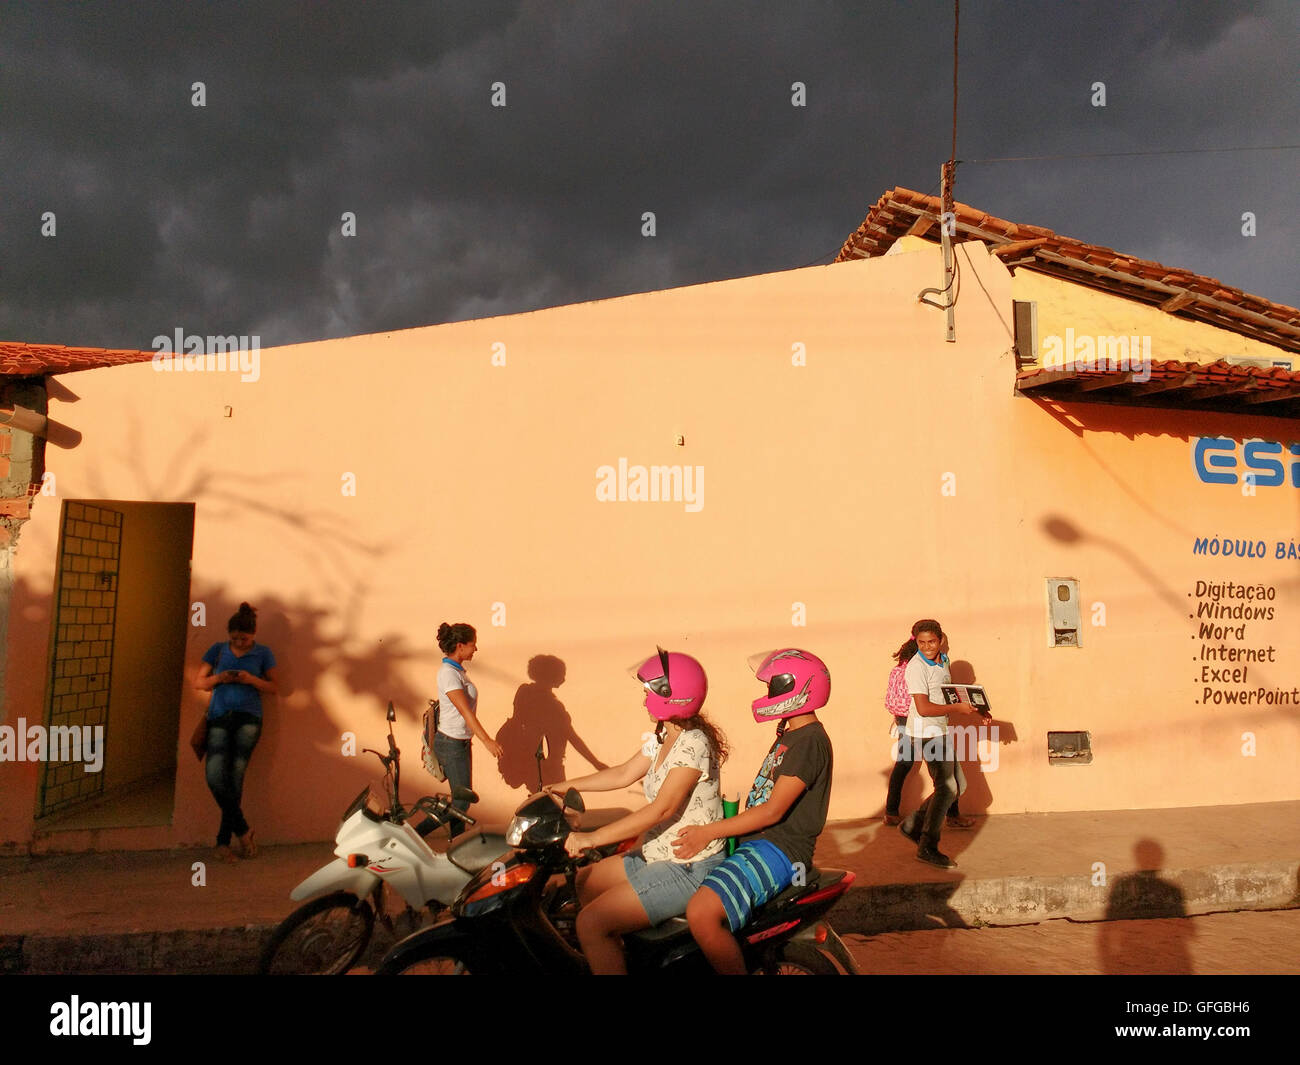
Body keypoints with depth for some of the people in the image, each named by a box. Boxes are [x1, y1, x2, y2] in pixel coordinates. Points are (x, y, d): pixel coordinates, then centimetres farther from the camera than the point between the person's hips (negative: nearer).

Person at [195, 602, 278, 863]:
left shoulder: (263, 653, 8)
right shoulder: (218, 650, 12)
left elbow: (273, 688, 8)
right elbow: (198, 682, 14)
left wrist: (251, 679, -10)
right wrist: (218, 678, -6)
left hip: (248, 719, -2)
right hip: (219, 717, 2)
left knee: (235, 778, -7)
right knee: (214, 775, -13)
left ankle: (224, 841, 4)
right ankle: (242, 830, 2)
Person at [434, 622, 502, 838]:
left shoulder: (457, 670, 10)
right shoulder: (448, 673, -20)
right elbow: (465, 711, -27)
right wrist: (487, 741, -32)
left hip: (461, 741, 10)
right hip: (451, 744, -10)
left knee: (463, 796, 15)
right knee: (462, 800, -4)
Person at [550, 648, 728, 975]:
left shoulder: (693, 743, -23)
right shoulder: (661, 737, 8)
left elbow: (662, 808, -30)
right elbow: (624, 774, 16)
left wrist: (592, 838, -32)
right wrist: (567, 785, 14)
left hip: (689, 869, -10)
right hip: (658, 856, 10)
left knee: (591, 923, -17)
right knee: (585, 882, 20)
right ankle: (613, 955, 33)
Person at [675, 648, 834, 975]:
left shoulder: (810, 740, -16)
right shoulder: (790, 733, 16)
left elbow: (773, 811, -21)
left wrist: (709, 832, -20)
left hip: (780, 850, -11)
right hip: (753, 841, 11)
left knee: (702, 912, -30)